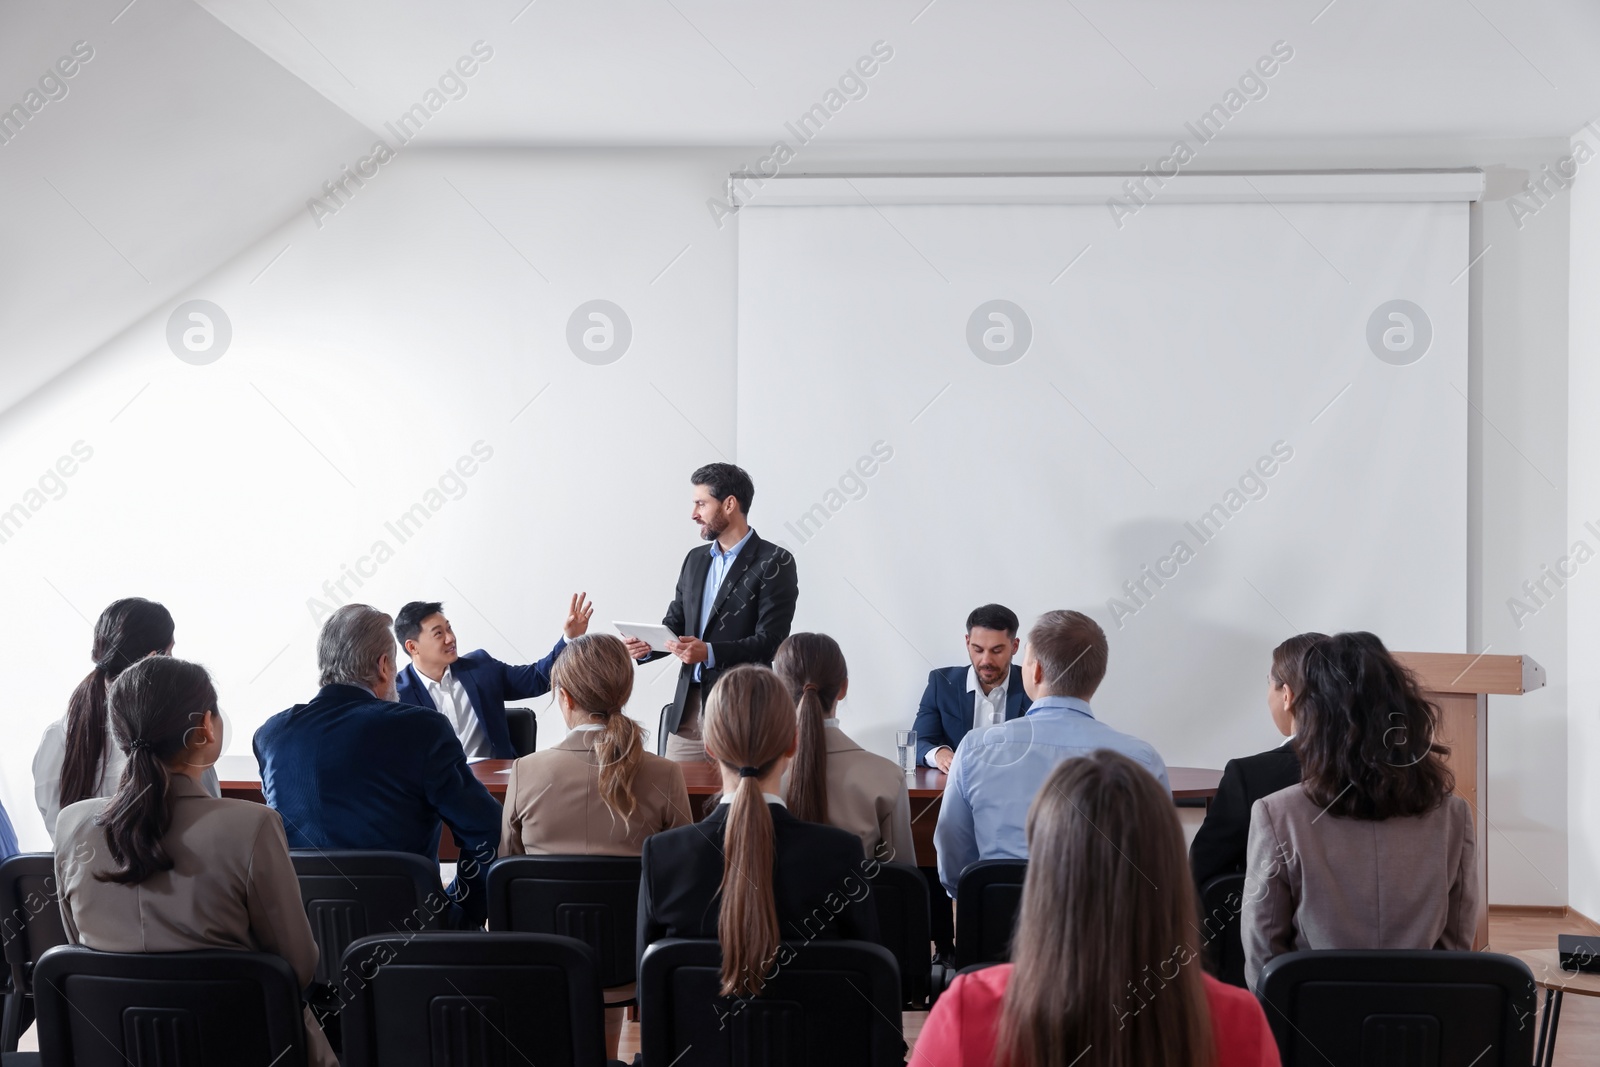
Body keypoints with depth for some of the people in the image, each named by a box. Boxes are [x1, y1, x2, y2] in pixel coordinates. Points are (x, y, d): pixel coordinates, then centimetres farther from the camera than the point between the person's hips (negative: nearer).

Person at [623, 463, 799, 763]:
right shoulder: (695, 559, 15)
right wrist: (647, 646, -5)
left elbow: (771, 641, -14)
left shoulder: (774, 562, -6)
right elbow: (675, 623, 17)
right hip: (687, 709, 6)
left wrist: (710, 652, -26)